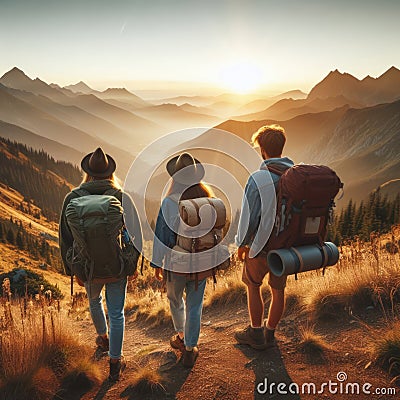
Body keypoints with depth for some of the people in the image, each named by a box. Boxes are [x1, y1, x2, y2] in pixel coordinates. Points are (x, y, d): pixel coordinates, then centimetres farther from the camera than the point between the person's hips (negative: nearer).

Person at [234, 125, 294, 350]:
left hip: (262, 244, -5)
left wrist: (241, 243, -2)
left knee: (253, 285, 17)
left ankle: (256, 334, 27)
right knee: (278, 290, 17)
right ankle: (270, 333, 34)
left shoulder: (258, 179, -21)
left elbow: (249, 216, -18)